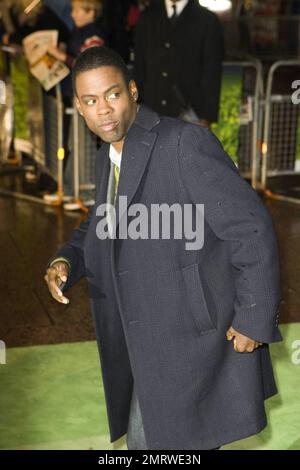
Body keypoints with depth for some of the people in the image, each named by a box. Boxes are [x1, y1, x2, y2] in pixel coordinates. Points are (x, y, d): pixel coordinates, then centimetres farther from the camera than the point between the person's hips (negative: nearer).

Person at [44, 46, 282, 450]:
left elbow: (252, 230, -19)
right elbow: (98, 227, 23)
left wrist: (254, 320, -16)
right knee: (143, 439, 21)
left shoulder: (185, 142, -18)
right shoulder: (107, 158, 9)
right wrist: (65, 261, 2)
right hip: (142, 341, 8)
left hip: (191, 337, -8)